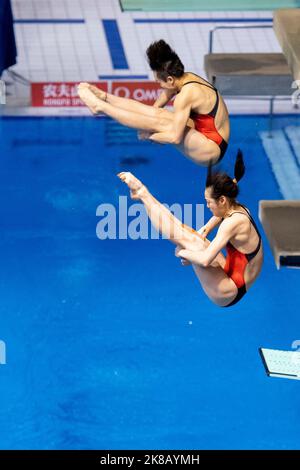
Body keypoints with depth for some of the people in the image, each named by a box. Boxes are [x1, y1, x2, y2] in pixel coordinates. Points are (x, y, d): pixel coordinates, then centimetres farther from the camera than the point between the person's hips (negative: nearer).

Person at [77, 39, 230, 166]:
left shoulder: (186, 94, -26)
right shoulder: (186, 78, 3)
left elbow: (175, 137, -30)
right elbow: (156, 107, 14)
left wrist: (148, 136, -16)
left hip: (210, 151, -9)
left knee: (160, 123, -21)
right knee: (155, 113, 0)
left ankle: (101, 106, -16)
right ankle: (103, 97, 5)